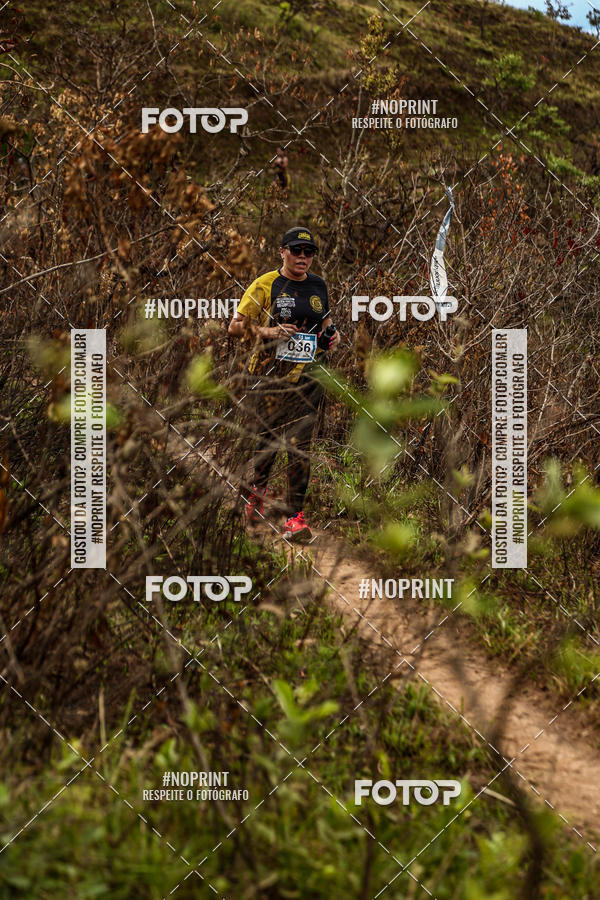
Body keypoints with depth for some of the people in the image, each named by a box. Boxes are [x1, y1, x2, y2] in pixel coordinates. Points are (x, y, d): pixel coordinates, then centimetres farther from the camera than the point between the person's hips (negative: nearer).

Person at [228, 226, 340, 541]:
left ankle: (295, 517, -7)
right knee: (268, 439, 5)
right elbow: (235, 326, -4)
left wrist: (331, 334, 9)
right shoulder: (265, 284, -1)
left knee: (299, 445, -7)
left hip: (307, 375, 2)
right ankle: (258, 487, 36)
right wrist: (268, 331, -18)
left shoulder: (318, 286, 13)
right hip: (270, 374, -2)